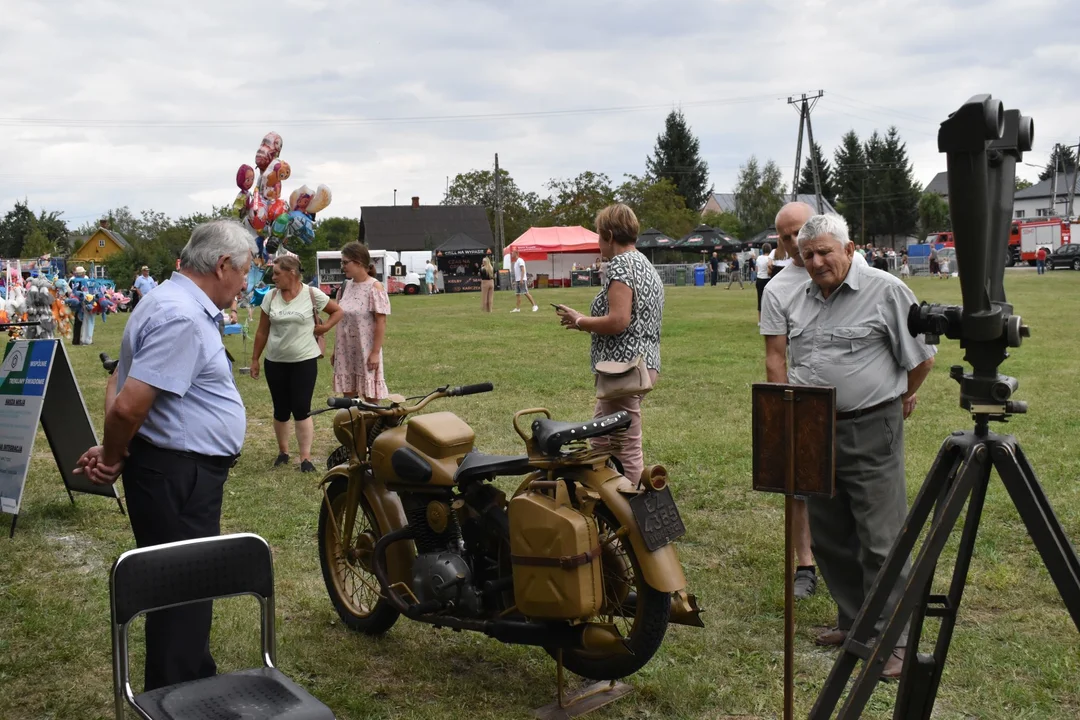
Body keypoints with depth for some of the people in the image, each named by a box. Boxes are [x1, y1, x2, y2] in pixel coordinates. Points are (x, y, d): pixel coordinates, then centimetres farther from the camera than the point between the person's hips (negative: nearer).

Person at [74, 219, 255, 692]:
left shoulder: (179, 303, 12)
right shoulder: (181, 317, -22)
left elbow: (119, 382, 14)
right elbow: (128, 405, -27)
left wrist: (112, 453, 2)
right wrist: (114, 458, -8)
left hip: (184, 474, 11)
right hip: (177, 477, -11)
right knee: (181, 591, 0)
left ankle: (197, 683, 37)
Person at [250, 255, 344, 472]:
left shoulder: (312, 294, -7)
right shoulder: (271, 296, 0)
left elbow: (338, 311, 6)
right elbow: (262, 331, 6)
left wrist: (324, 327, -7)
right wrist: (255, 359, 7)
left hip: (304, 361, -3)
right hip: (275, 362, 3)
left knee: (301, 409, -3)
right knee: (281, 409, 10)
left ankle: (305, 457, 2)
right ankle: (283, 452, 26)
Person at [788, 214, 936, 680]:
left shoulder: (886, 291, -7)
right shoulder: (799, 302, 14)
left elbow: (921, 357, -2)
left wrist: (899, 399, 9)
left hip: (870, 431, -7)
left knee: (880, 541, -5)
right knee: (829, 537, 14)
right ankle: (854, 621, 29)